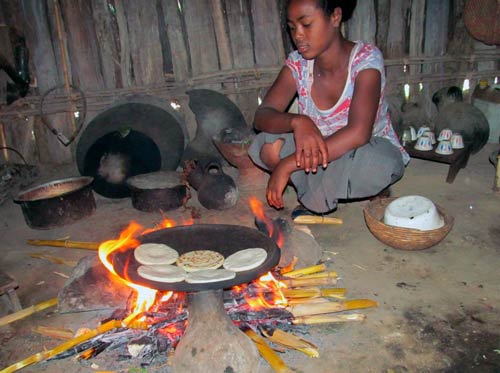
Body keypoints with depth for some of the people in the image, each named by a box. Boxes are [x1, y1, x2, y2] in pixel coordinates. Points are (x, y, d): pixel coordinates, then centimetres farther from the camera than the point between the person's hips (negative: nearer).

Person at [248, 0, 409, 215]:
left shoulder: (366, 59, -21)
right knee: (269, 147, -24)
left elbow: (358, 133, -34)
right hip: (319, 150, 4)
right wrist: (297, 121, -41)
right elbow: (261, 116, -17)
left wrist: (288, 165, -39)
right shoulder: (297, 64, -8)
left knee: (381, 164, -39)